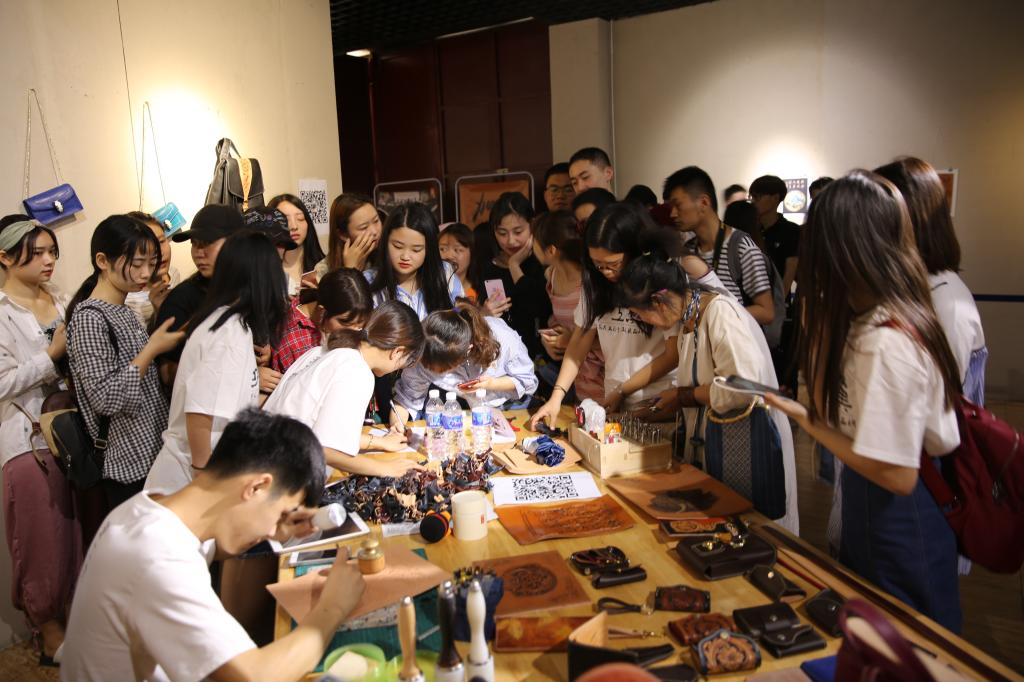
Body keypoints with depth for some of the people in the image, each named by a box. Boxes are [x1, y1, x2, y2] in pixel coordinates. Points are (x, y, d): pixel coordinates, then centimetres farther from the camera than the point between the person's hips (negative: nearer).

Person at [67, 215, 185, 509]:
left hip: (154, 452, 8)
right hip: (130, 464, -8)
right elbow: (105, 398, -22)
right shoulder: (89, 318, -15)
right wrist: (152, 349, -18)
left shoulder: (123, 312, 10)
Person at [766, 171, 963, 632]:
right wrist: (820, 316, 1)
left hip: (897, 527, -9)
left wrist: (808, 421, -18)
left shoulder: (888, 342, -29)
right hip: (872, 514, 9)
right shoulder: (867, 320, -2)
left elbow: (897, 475, -27)